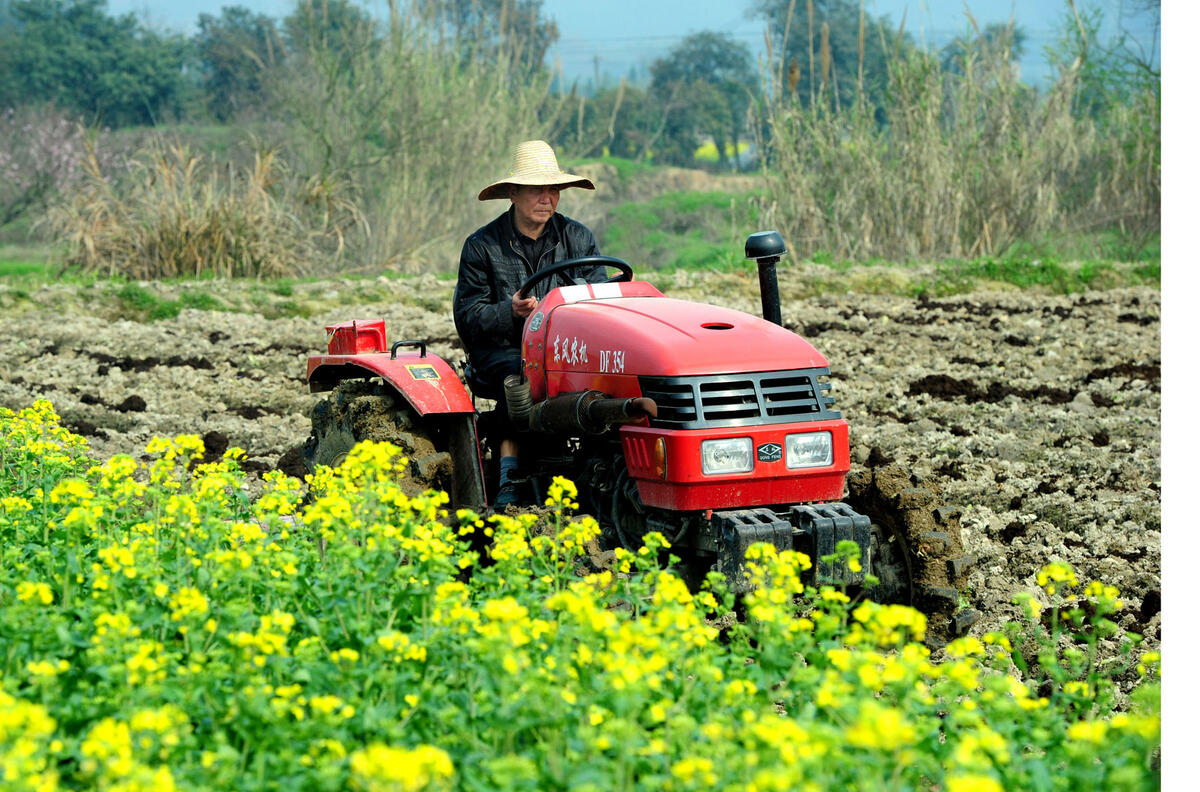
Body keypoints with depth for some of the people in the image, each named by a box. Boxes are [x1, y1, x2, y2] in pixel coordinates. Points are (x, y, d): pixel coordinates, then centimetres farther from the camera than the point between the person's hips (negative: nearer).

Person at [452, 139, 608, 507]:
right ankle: (509, 478, -36)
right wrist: (510, 312, -23)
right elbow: (468, 319, -3)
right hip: (502, 352, -2)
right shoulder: (481, 246, 2)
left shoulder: (579, 239, 10)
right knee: (520, 374, -37)